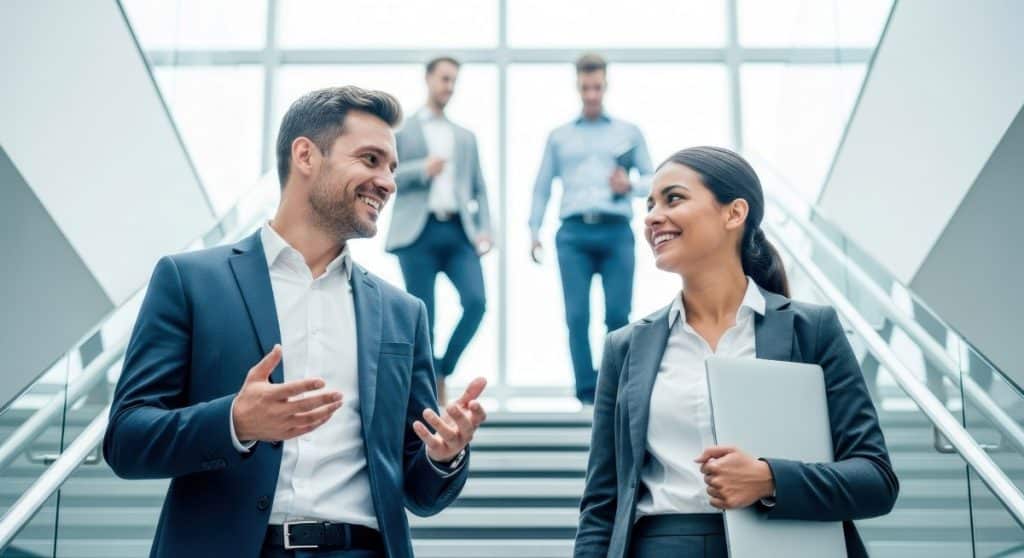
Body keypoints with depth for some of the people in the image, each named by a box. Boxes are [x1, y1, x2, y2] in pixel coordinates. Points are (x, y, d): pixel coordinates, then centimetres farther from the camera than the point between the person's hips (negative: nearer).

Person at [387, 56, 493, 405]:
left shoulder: (465, 137, 23)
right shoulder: (401, 130, 12)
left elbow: (479, 188, 19)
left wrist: (484, 229, 4)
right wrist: (422, 170, -11)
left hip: (459, 232, 3)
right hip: (418, 232, -3)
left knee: (476, 301, -14)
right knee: (422, 316, -4)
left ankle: (442, 370, 4)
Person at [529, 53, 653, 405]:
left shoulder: (629, 132, 16)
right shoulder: (559, 136, 18)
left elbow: (652, 179, 14)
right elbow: (542, 187, 16)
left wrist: (631, 185, -7)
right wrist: (534, 232, 8)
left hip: (616, 232, 0)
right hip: (573, 233, 1)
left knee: (618, 314, -5)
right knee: (577, 316, -6)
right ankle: (587, 392, -2)